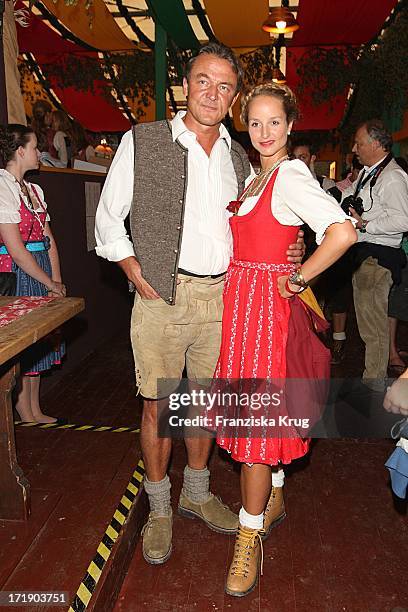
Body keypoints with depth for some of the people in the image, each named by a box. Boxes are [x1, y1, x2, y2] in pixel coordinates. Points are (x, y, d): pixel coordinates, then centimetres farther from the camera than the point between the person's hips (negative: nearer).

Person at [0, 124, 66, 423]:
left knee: (38, 346, 13)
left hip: (41, 271, 8)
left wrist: (57, 281, 0)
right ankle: (26, 417, 15)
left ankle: (35, 411, 27)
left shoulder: (33, 189, 14)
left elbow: (49, 239, 9)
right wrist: (50, 283, -13)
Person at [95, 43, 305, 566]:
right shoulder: (142, 142, -1)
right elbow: (108, 217, 2)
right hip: (163, 295, -4)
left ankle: (197, 493, 36)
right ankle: (159, 509, 27)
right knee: (159, 405, 4)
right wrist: (135, 272, -9)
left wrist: (283, 254, 1)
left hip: (221, 296, 4)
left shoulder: (237, 157, 12)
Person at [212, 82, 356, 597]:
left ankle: (250, 536, 15)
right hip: (238, 298, 8)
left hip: (266, 303, -8)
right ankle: (265, 502, 36)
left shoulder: (291, 177, -12)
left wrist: (297, 279, -17)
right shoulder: (253, 178, 16)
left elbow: (343, 232, -26)